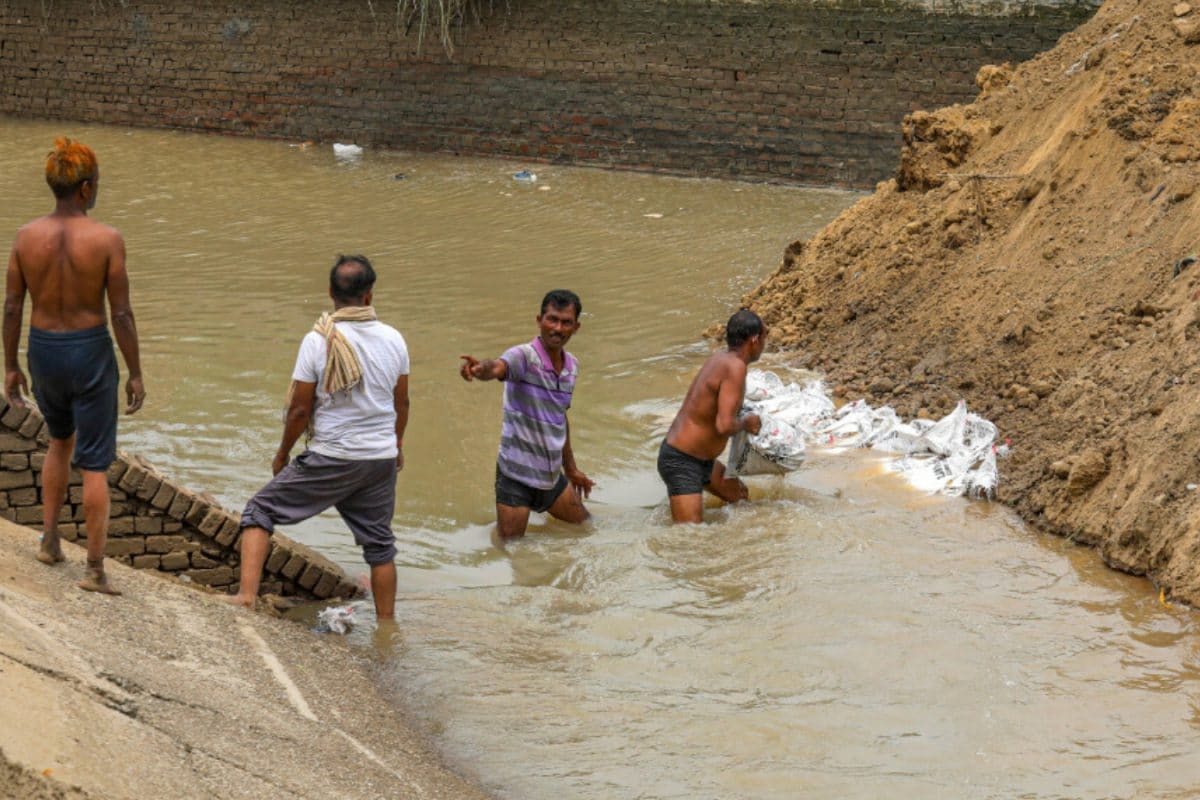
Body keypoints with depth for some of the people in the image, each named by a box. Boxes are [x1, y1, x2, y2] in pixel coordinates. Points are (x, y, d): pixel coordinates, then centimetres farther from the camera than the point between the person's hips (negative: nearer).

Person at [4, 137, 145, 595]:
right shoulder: (107, 239, -16)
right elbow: (121, 313, -13)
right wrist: (135, 373, -4)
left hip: (43, 352, 4)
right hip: (91, 354, -4)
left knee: (60, 440, 30)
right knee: (95, 465, 5)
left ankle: (50, 540, 29)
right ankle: (95, 570, 6)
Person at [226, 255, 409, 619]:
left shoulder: (318, 341, -14)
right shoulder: (393, 340, -1)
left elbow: (300, 409, -10)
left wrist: (283, 453, 6)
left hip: (330, 459, -4)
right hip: (381, 459, 4)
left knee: (260, 511, 7)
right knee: (379, 543, 18)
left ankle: (246, 595, -5)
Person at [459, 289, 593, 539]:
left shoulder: (572, 366, 6)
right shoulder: (524, 356, -17)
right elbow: (497, 368, -41)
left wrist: (571, 469, 25)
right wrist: (479, 368, -65)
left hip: (551, 475, 7)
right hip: (517, 474, -7)